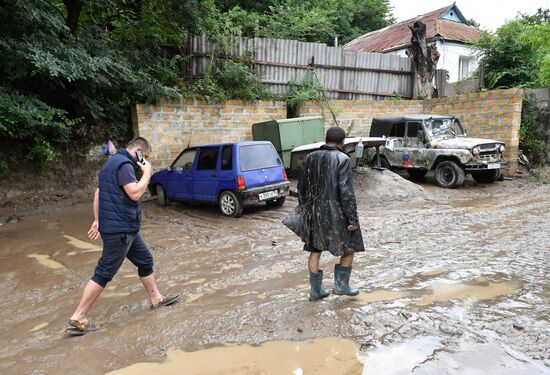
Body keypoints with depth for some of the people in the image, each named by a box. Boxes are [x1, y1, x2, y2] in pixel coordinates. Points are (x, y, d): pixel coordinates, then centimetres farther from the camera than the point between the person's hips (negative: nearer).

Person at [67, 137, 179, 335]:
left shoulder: (114, 162, 16)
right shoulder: (124, 164, -17)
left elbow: (98, 193, 18)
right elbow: (135, 193, -25)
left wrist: (97, 220, 18)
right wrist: (146, 173, -12)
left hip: (126, 228, 11)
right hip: (119, 229, -11)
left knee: (145, 260, 18)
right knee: (104, 273, -3)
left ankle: (156, 298, 31)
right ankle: (78, 318, 6)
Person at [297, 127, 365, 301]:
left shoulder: (310, 157, 5)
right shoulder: (342, 159, -12)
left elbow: (302, 186, 11)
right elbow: (346, 191, -17)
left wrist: (303, 207, 24)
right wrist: (352, 218, -12)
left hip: (314, 211, 5)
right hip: (335, 211, -5)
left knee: (315, 250, 14)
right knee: (350, 246, 16)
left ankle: (315, 290, 21)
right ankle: (341, 284, 18)